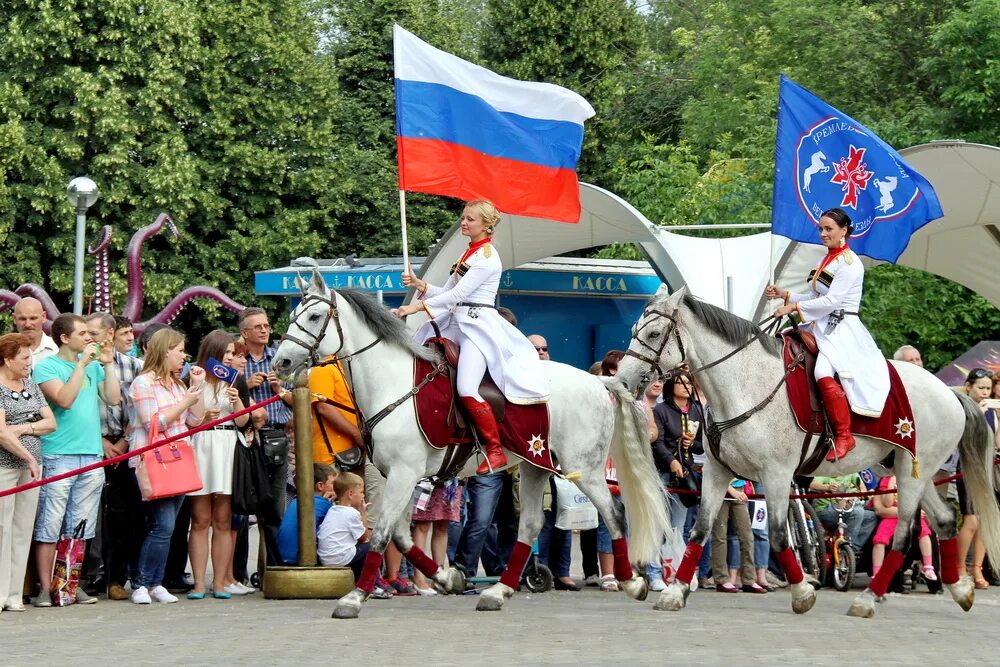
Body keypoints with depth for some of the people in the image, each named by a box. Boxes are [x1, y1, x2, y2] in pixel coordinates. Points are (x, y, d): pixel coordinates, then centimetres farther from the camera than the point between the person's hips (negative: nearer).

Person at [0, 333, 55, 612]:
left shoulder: (31, 386, 15)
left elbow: (51, 422, 12)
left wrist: (24, 427, -6)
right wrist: (29, 457, -14)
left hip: (30, 466, 7)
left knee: (23, 531, 5)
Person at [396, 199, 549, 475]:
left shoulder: (487, 257, -8)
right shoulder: (468, 254, 21)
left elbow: (458, 293, -16)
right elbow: (447, 292, 19)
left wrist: (418, 306, -20)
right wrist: (419, 284, 2)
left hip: (478, 325, -10)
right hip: (456, 323, 10)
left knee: (466, 390, -24)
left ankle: (495, 450, -16)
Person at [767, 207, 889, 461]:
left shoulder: (849, 262, -9)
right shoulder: (826, 261, 18)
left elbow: (831, 301, -17)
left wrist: (794, 306, -13)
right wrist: (784, 295, 8)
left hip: (842, 329, -10)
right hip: (821, 327, 10)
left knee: (824, 374, -33)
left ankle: (844, 436, -25)